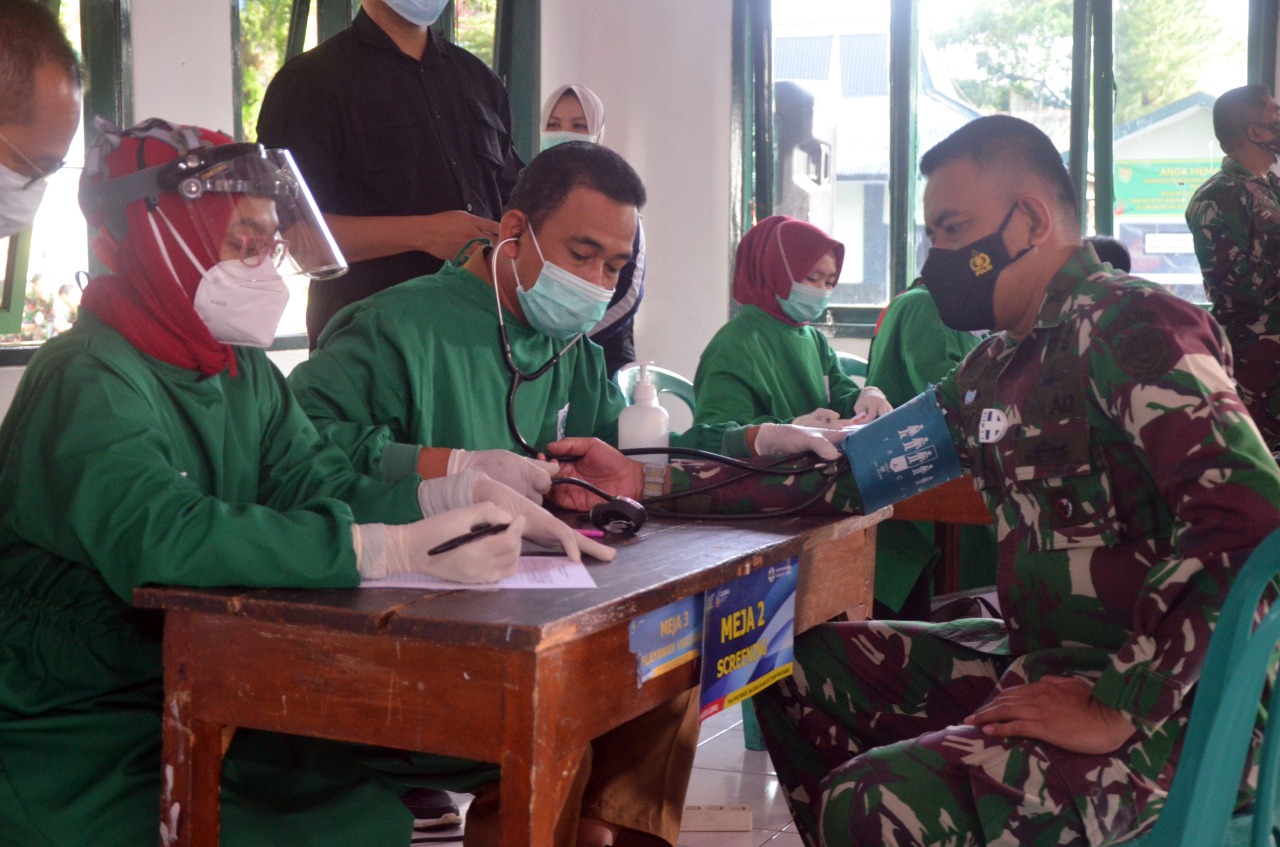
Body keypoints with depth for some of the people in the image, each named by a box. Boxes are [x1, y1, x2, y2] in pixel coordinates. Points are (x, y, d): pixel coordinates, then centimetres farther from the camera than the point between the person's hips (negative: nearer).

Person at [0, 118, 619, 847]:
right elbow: (157, 538, -35)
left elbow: (329, 493, 1)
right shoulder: (90, 380, -18)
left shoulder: (246, 375, 10)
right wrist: (401, 550, -37)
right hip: (85, 746, -8)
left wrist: (466, 495, -18)